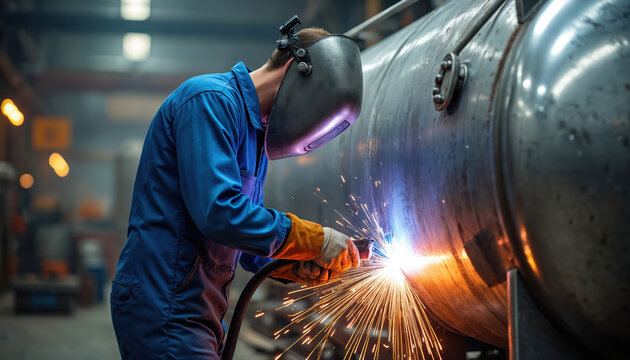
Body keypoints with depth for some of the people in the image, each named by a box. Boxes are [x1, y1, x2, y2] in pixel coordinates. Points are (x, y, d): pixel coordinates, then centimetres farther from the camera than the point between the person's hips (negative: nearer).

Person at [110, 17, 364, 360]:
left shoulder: (256, 135, 18)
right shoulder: (210, 100, -13)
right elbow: (219, 212, -26)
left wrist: (301, 268, 1)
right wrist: (316, 240, -17)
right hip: (163, 303, -10)